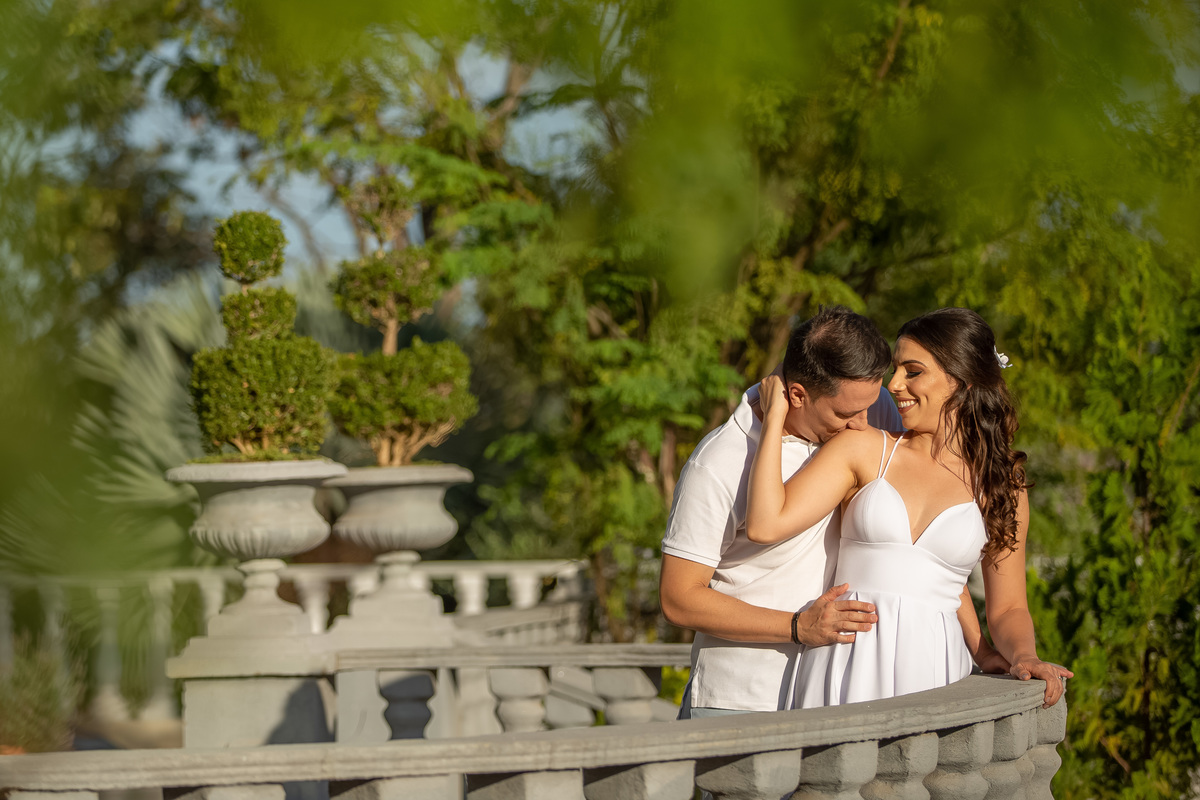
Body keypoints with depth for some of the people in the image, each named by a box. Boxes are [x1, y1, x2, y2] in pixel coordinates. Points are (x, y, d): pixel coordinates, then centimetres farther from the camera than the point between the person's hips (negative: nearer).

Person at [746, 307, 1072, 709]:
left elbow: (1007, 608, 15)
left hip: (932, 677, 1)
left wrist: (1024, 656, -6)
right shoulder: (864, 449, 8)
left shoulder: (1003, 488, 11)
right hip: (848, 675, -1)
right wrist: (775, 417, 3)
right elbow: (765, 525, -2)